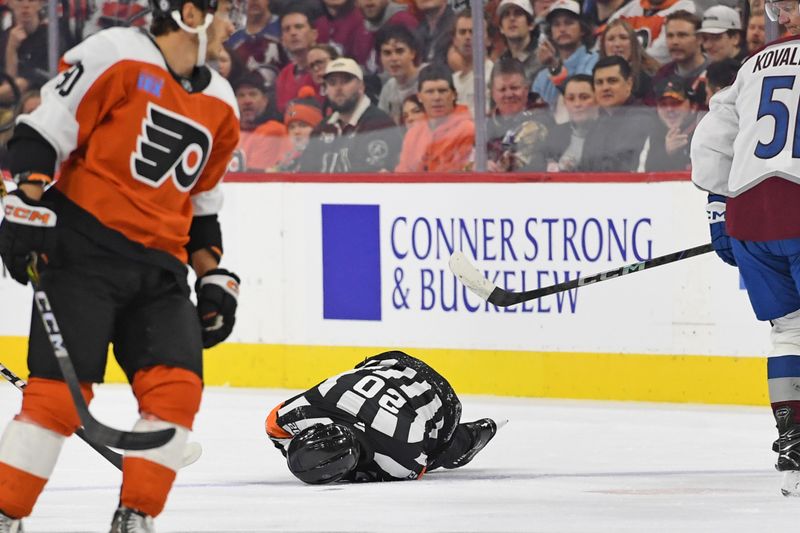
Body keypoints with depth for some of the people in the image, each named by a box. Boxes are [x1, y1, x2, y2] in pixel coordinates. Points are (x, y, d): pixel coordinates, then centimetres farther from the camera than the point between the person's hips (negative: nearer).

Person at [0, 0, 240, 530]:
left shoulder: (219, 104, 15)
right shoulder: (115, 55, -8)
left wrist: (214, 277, 17)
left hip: (159, 266, 6)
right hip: (83, 249, -6)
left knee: (177, 383, -9)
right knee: (61, 385, -13)